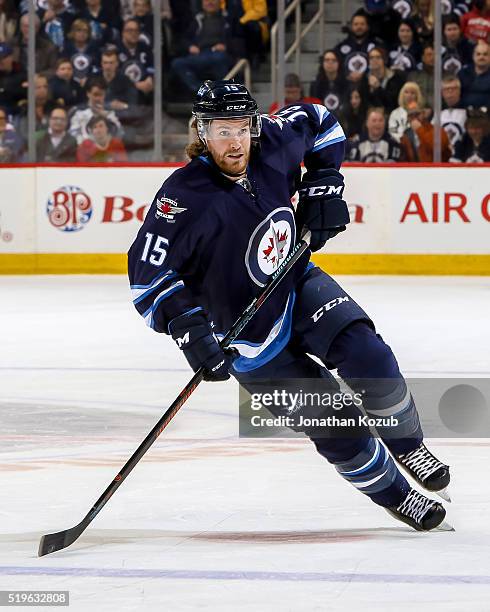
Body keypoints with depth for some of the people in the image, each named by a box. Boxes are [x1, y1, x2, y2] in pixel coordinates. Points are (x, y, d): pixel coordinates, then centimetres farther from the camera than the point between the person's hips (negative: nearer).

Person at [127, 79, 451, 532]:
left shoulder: (274, 143, -13)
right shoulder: (185, 198, -28)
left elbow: (318, 122, 9)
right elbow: (147, 271, -27)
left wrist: (323, 189, 1)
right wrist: (188, 329, -36)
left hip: (299, 286, 4)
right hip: (249, 335, -4)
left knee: (368, 357, -20)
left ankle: (407, 443, 7)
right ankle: (394, 495, 16)